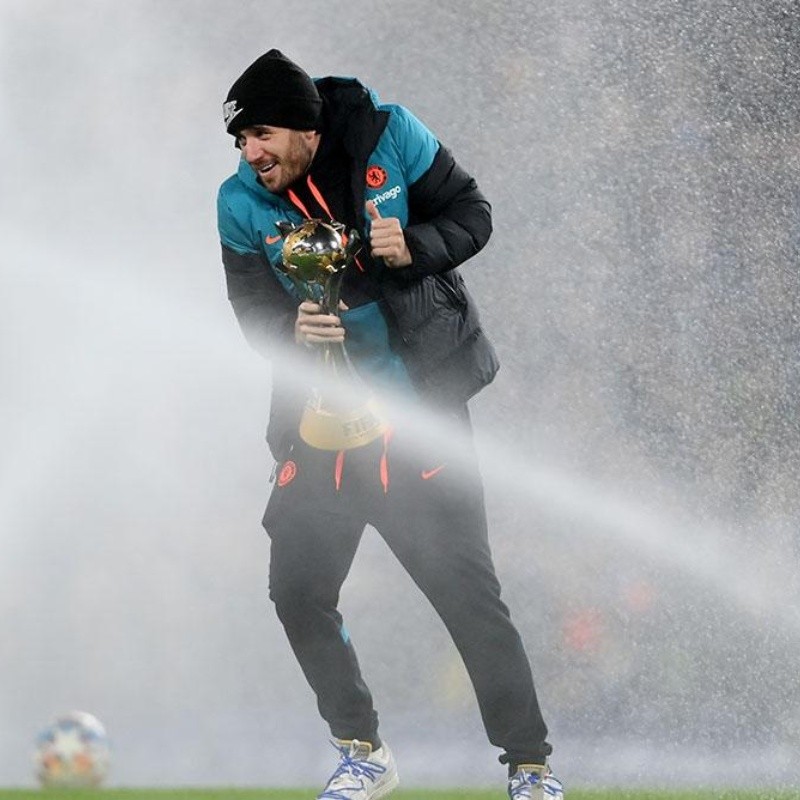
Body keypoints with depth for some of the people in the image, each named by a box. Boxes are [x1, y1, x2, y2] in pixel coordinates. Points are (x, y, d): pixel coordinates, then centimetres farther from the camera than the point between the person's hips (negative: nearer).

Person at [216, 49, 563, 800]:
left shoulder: (389, 137, -10)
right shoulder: (241, 204, -5)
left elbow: (472, 215, -1)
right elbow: (253, 312, -1)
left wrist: (415, 248, -21)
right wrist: (294, 329, -24)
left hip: (423, 405, -3)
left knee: (468, 589, -7)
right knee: (297, 591, -1)